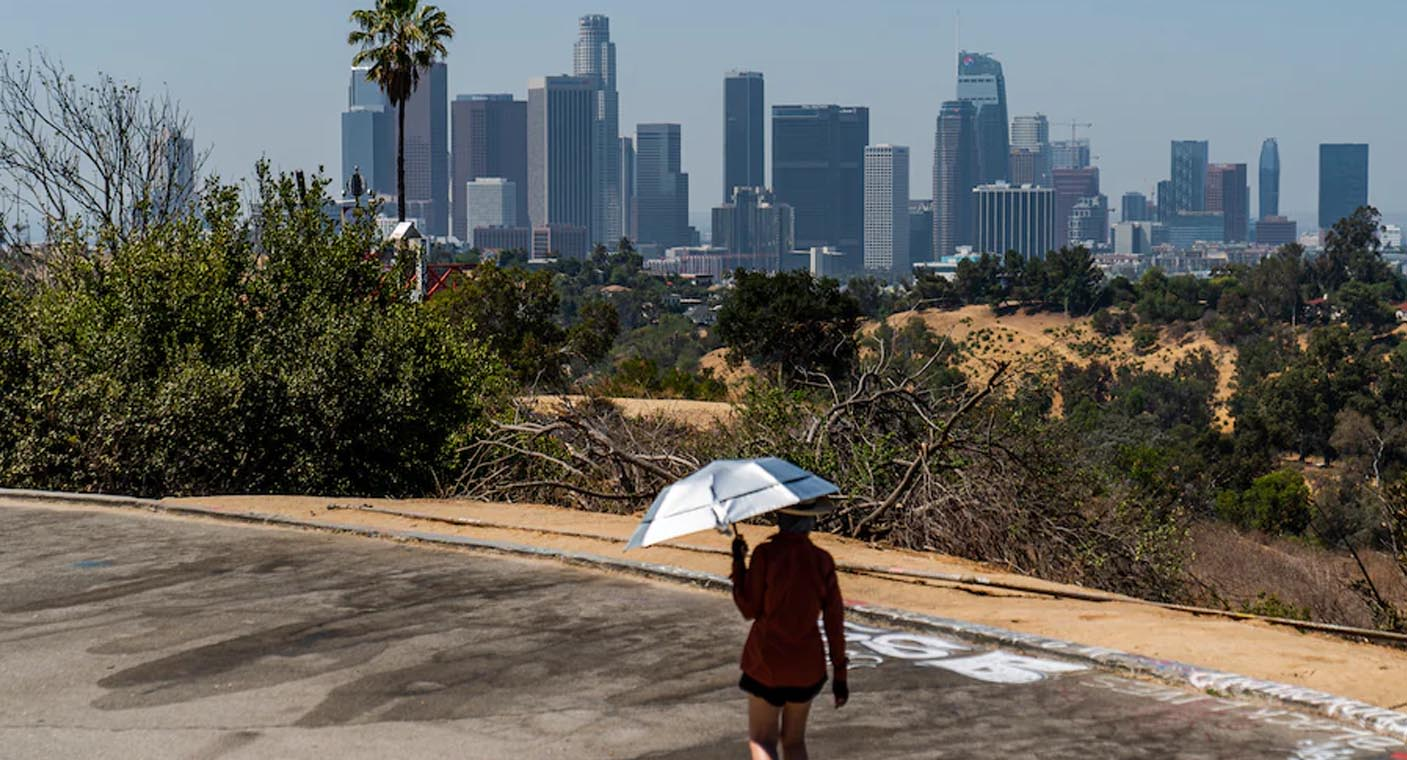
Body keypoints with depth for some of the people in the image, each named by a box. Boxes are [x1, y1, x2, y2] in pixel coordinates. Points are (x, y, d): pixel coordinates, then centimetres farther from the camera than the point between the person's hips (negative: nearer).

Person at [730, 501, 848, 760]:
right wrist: (840, 674, 5)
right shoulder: (822, 560, -4)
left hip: (766, 662, -3)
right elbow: (834, 621, -2)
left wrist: (738, 562, 0)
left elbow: (749, 610, -9)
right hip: (808, 664, 4)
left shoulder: (765, 553, -13)